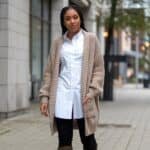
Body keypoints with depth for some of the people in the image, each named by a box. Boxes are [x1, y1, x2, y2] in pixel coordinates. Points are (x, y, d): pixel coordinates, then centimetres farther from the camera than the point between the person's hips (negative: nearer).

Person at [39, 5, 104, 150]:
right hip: (62, 96, 2)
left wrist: (92, 91, -10)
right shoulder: (58, 42, 12)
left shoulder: (91, 39, 6)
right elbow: (50, 71, 12)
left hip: (83, 95, -1)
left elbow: (99, 68, 2)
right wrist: (45, 96, 3)